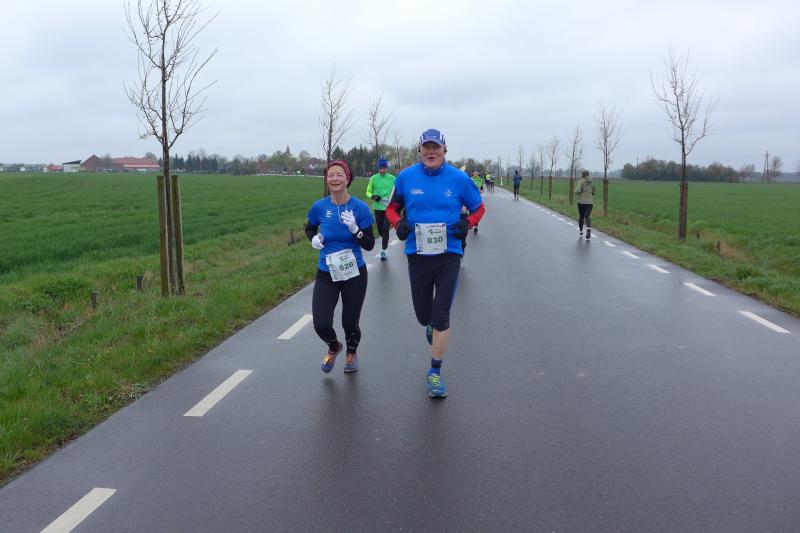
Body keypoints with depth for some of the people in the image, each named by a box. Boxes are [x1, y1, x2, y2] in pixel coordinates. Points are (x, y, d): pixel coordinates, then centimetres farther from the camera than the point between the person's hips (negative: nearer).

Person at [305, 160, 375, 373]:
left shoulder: (360, 208, -11)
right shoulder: (319, 207, -7)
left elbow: (369, 245, -9)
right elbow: (309, 228, 14)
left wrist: (354, 228, -26)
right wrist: (314, 238, -8)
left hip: (354, 274, -1)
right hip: (326, 274, 1)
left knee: (350, 323, 7)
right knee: (321, 325, -10)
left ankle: (352, 353, 43)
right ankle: (333, 347, 28)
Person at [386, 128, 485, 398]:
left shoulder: (459, 178, -4)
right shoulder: (406, 177, -1)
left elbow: (478, 208, 9)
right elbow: (392, 208, 11)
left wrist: (467, 223, -11)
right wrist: (398, 223, -10)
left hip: (449, 254, -2)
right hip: (417, 255, 2)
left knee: (441, 317, -4)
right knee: (423, 315, 12)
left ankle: (435, 373, 12)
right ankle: (432, 325, 52)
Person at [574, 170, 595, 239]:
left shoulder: (581, 181, -6)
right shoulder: (591, 182, 9)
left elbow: (577, 191, -19)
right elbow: (593, 193, 19)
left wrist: (576, 193, 3)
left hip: (582, 201, -2)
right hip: (590, 202, 2)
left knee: (581, 216, 15)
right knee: (587, 216, -6)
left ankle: (580, 231, 29)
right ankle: (589, 229, -34)